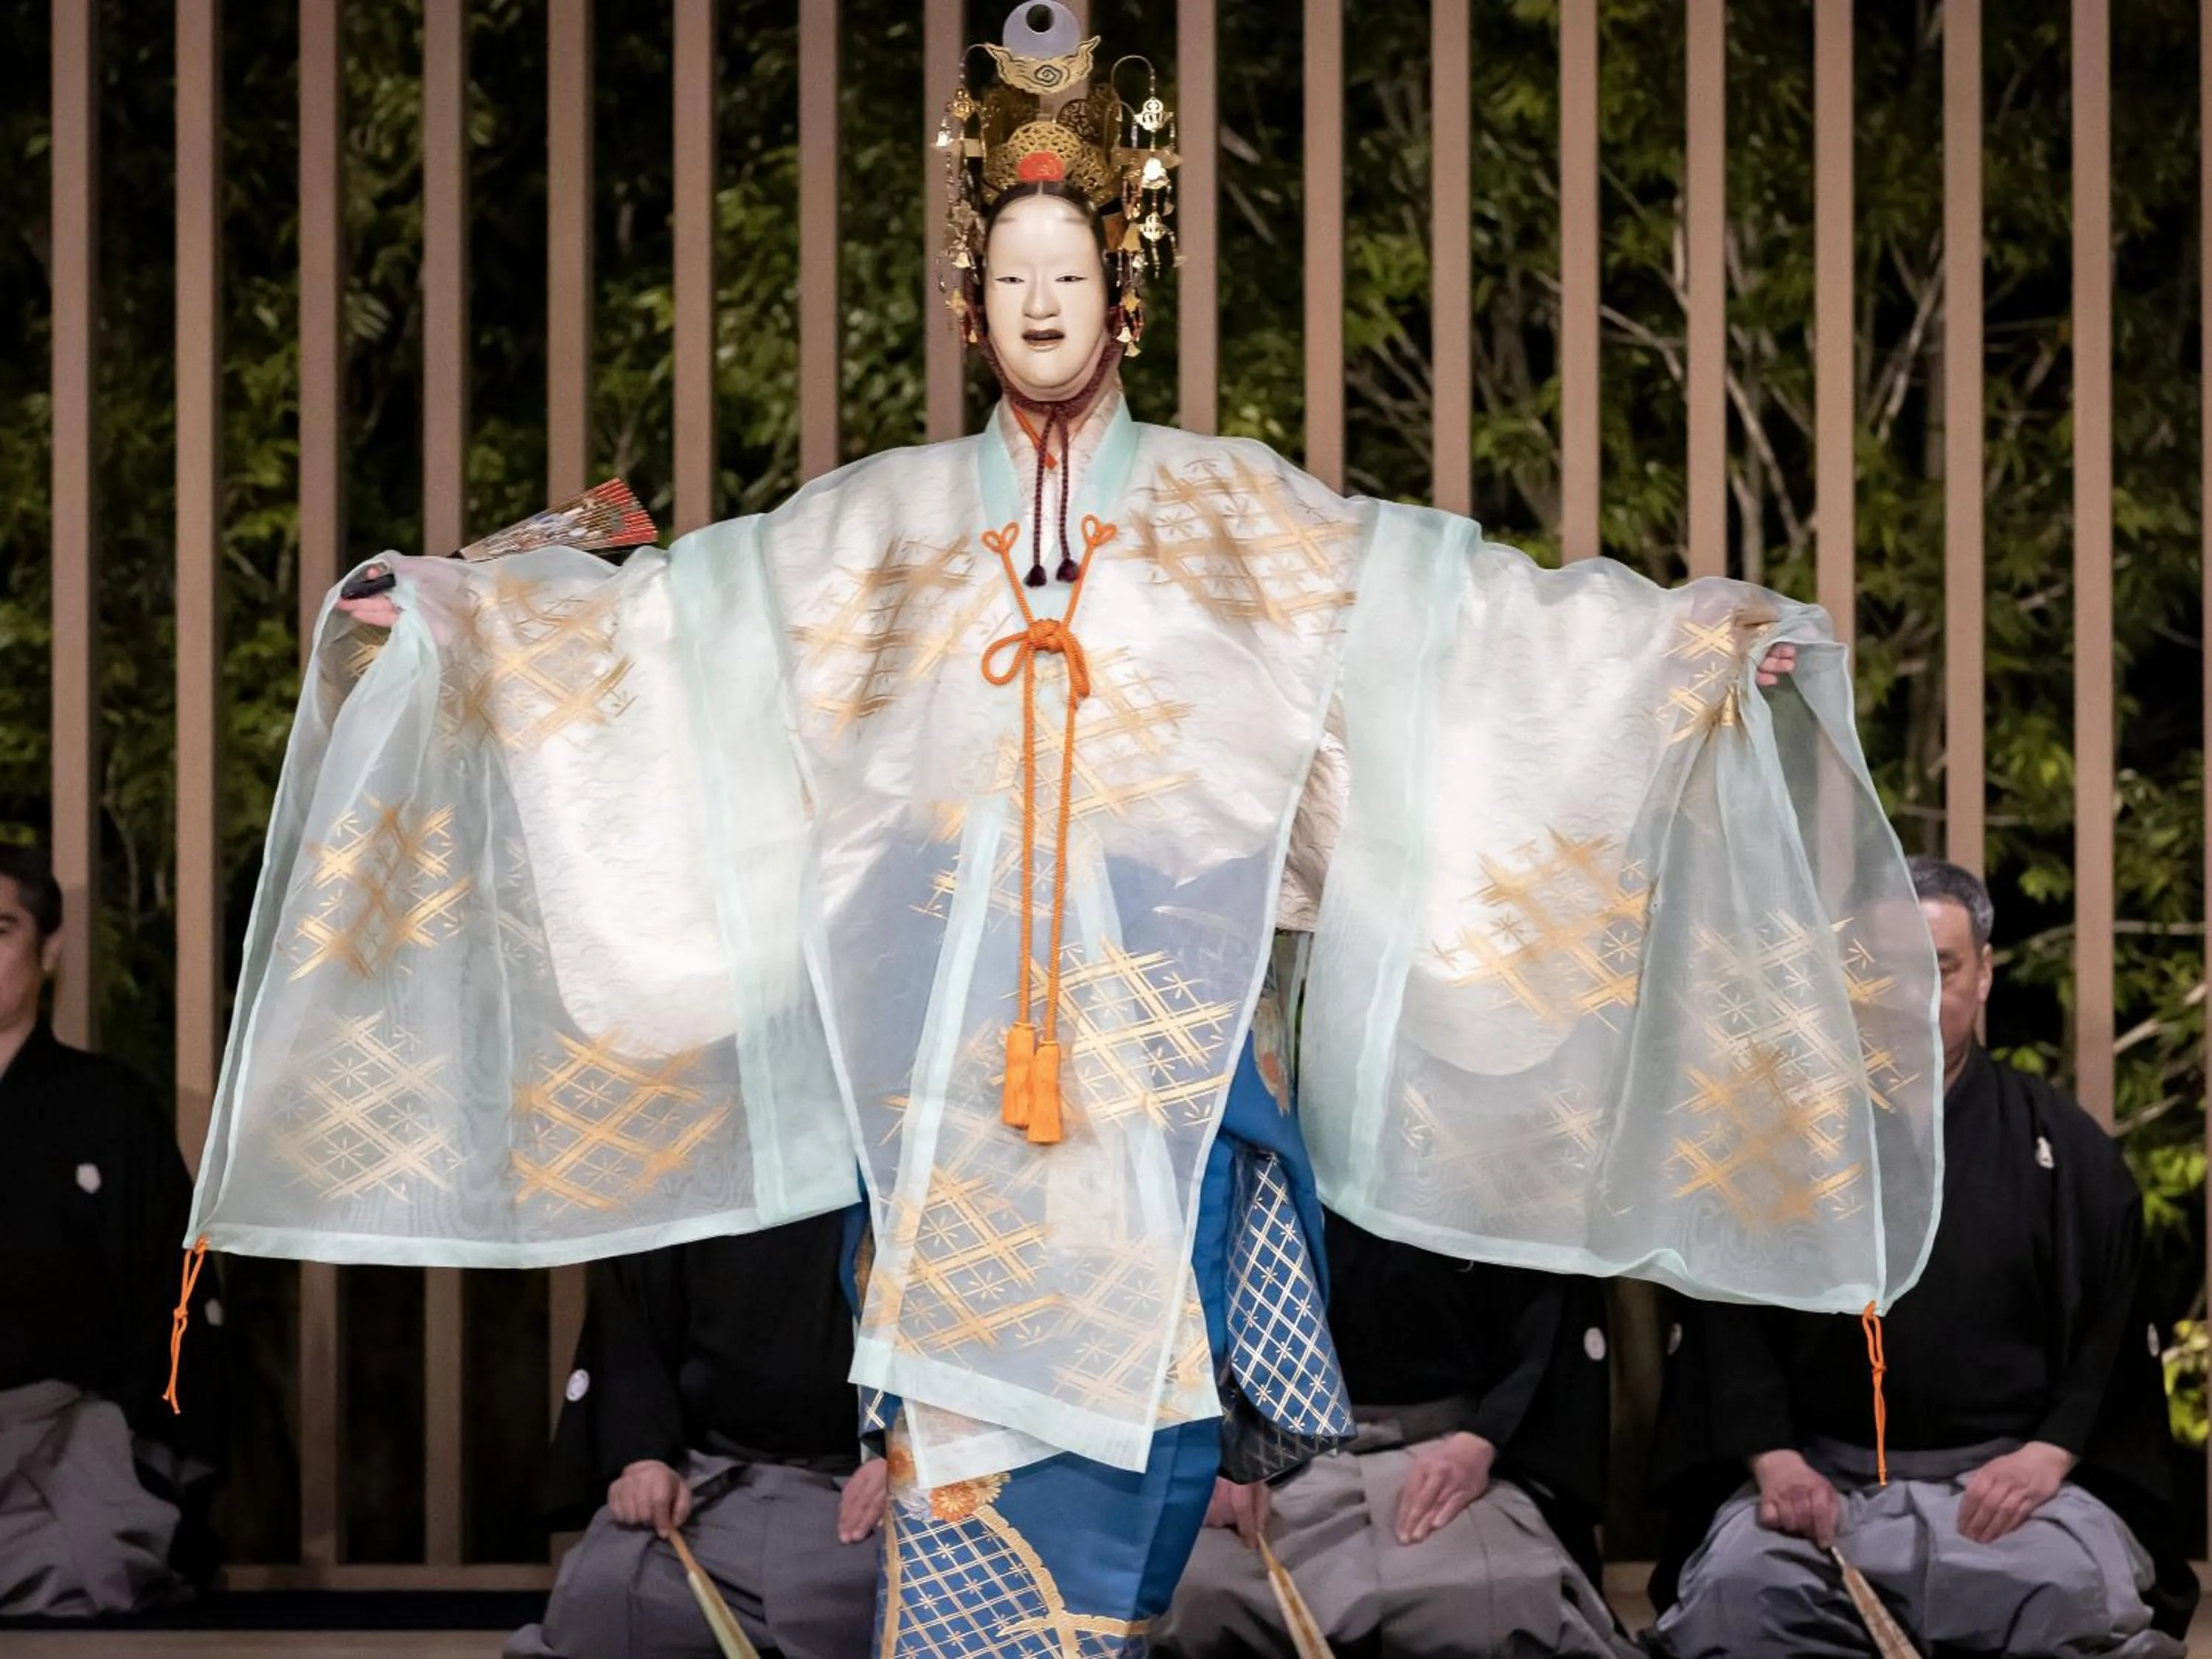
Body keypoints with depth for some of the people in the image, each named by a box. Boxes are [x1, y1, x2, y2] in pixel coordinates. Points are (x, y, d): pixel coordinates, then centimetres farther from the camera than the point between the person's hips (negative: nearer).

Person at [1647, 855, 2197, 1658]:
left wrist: (2049, 1454, -10)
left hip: (2012, 1476, -1)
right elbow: (1726, 1318, 5)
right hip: (1820, 1477, 1)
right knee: (1734, 1589, -31)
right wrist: (1771, 1458, -10)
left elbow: (2113, 1324, 5)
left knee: (2075, 1592, -33)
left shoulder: (2061, 1143, 10)